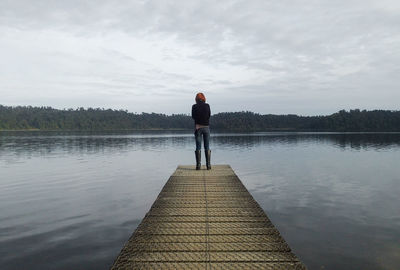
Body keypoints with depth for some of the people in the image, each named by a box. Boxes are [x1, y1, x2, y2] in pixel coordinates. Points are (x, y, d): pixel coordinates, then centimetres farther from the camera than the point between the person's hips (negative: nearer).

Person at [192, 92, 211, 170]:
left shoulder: (194, 106, -4)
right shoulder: (207, 106, -1)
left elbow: (193, 116, 3)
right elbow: (209, 115, 7)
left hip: (198, 127, -1)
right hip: (206, 127, 1)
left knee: (198, 147, 3)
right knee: (207, 147, 5)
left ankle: (198, 165, 1)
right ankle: (208, 165, 3)